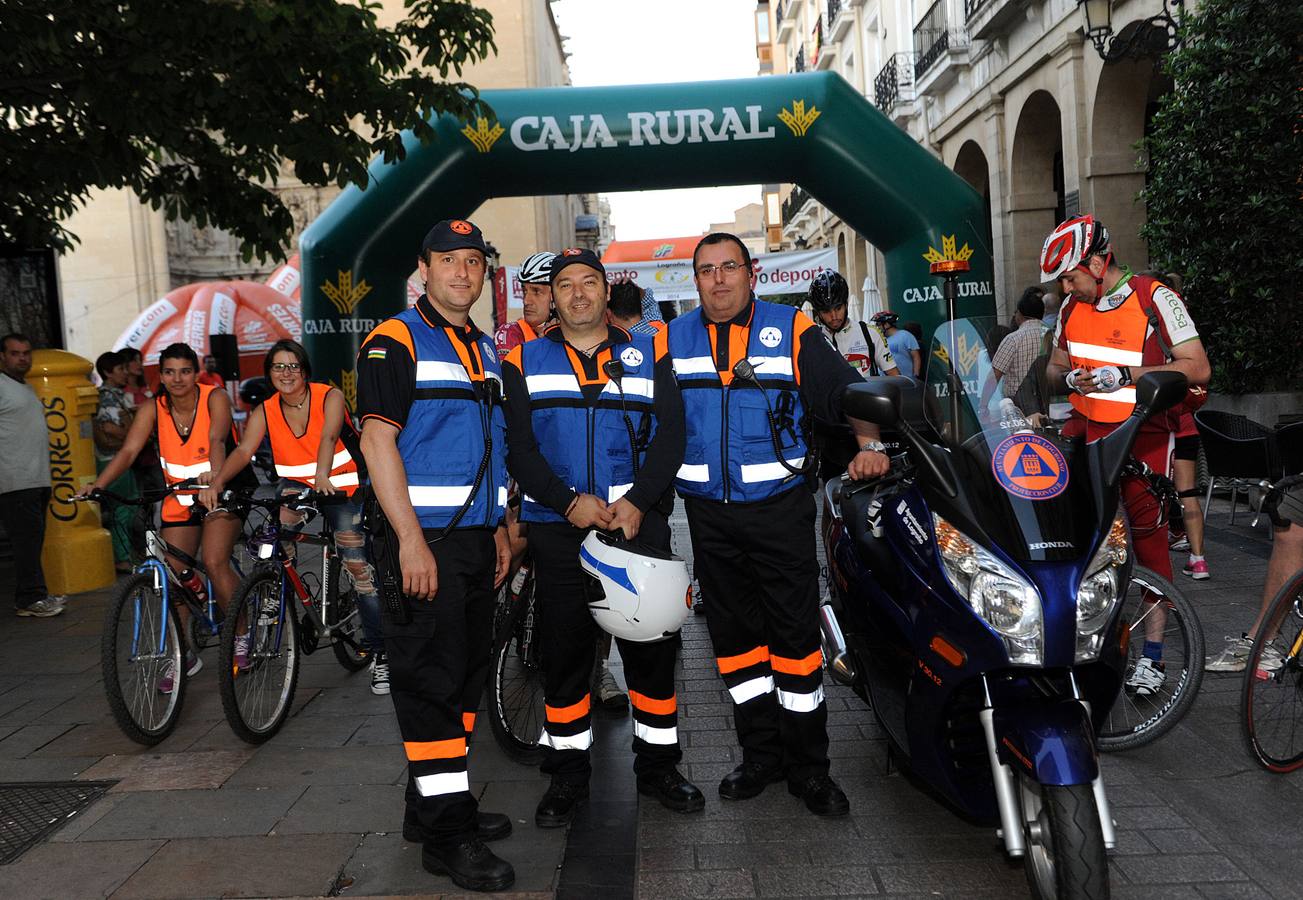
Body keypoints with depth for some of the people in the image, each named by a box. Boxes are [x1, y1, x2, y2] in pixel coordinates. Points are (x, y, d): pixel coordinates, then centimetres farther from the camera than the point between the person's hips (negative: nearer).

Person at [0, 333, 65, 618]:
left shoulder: (27, 388, 23)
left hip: (37, 480, 9)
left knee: (33, 539, 11)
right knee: (27, 538, -9)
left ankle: (33, 596, 17)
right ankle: (31, 598, -5)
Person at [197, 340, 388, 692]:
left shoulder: (330, 397, -15)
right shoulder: (265, 412, -5)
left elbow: (328, 437, -33)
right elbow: (244, 450, -20)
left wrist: (322, 475, -52)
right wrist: (217, 483, -39)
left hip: (341, 486, -3)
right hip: (296, 484, 3)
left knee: (357, 564, -11)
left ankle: (379, 651, -4)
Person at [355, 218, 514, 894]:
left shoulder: (486, 350, 17)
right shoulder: (395, 341, -6)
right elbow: (377, 441, -15)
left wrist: (497, 528, 16)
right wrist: (411, 540, -21)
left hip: (476, 540, 8)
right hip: (424, 540, -8)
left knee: (465, 677, 14)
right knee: (431, 680, -3)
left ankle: (441, 804, 28)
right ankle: (447, 834, 6)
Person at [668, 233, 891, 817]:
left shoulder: (792, 331, 1)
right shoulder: (673, 339, 8)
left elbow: (846, 390, -3)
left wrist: (870, 445, -20)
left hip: (780, 507, -3)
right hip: (709, 515, 3)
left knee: (795, 632, 1)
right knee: (734, 634, 11)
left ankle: (808, 765, 15)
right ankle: (761, 754, 26)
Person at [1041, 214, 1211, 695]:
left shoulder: (1155, 299, -9)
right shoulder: (1072, 306, 8)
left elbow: (1197, 368, -13)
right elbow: (1055, 367, 18)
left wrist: (1124, 374, -23)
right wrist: (1069, 377, -6)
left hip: (1143, 434, -4)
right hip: (1086, 429, 5)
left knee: (1148, 538, 0)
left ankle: (1152, 657, 9)